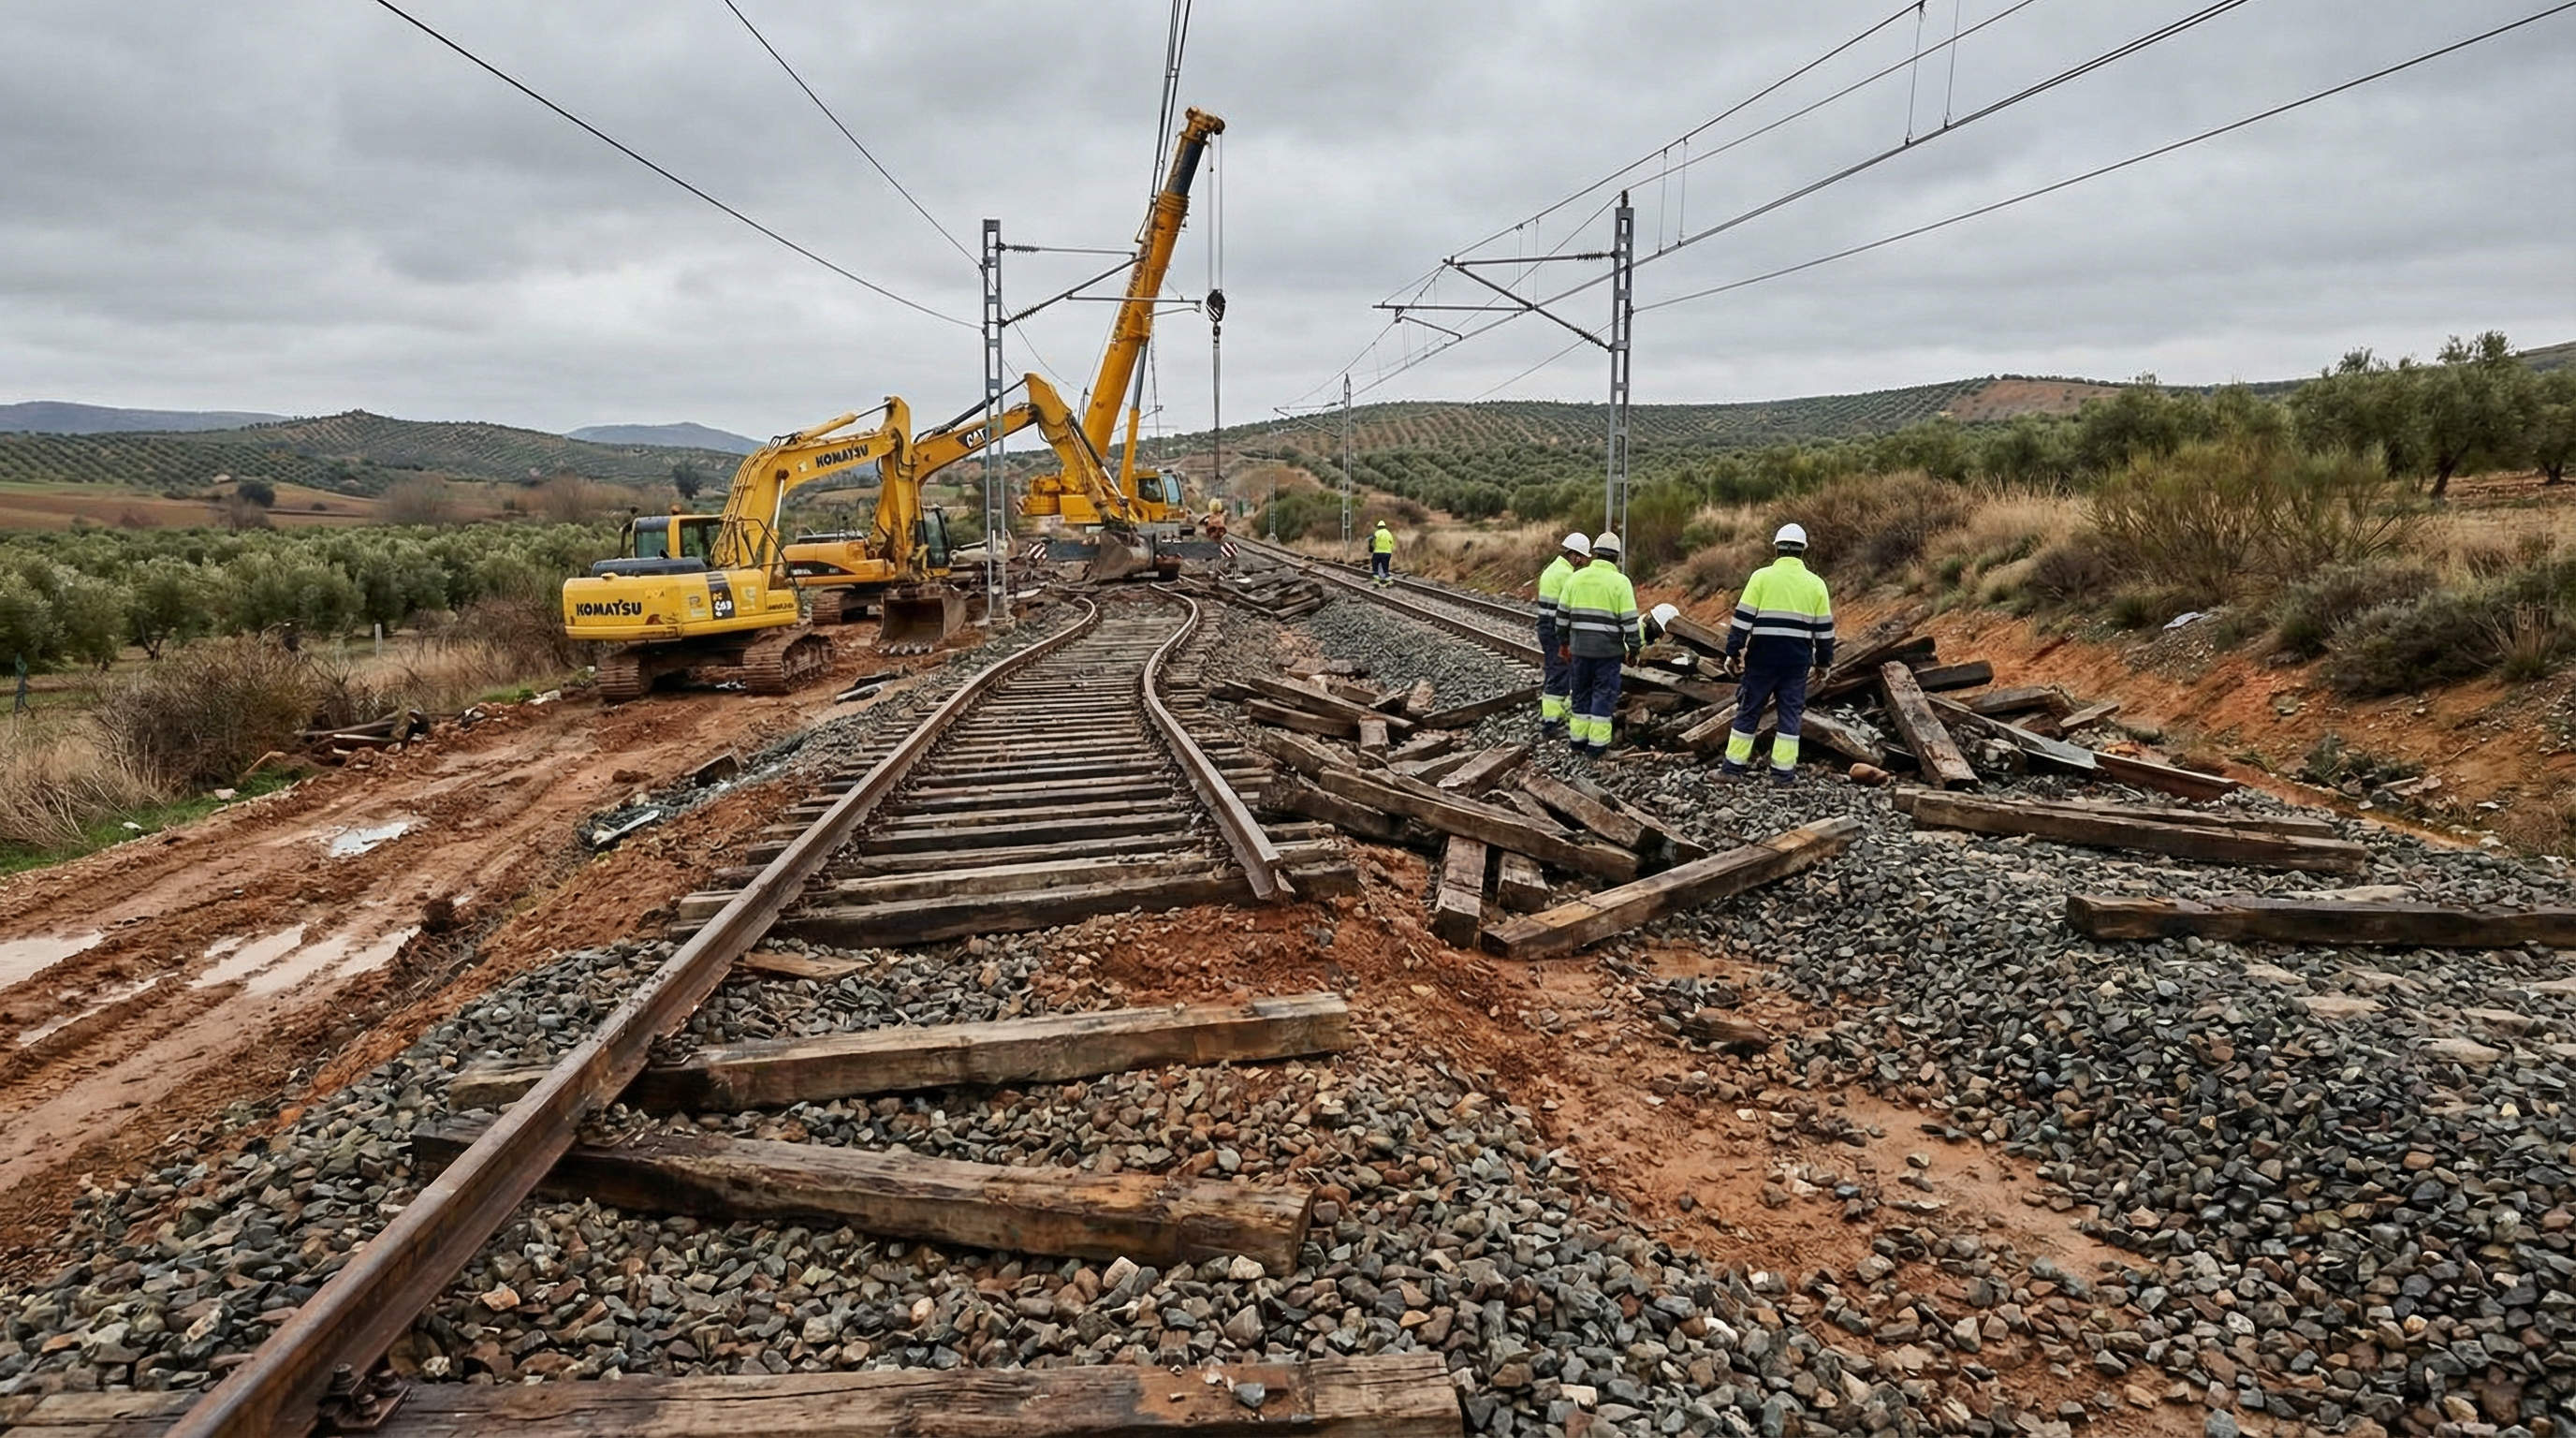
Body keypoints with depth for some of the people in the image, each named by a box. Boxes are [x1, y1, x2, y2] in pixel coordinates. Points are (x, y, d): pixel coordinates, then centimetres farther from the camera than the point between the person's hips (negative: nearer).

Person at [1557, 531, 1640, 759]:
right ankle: (1597, 745, 4)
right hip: (1608, 649, -4)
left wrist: (1564, 642, 20)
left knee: (1582, 691, 16)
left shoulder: (1576, 577, 5)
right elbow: (1630, 620, -11)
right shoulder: (1620, 582, -9)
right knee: (1604, 693, 4)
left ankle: (1578, 739, 21)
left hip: (1580, 646, 4)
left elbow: (1563, 613, 10)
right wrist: (1634, 648, -1)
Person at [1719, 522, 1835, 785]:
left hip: (1763, 655, -1)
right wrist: (1823, 661, 18)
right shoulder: (1815, 584, 5)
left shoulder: (1761, 576, -3)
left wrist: (1733, 651, 0)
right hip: (1798, 658, 2)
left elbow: (1743, 617, -6)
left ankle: (1734, 765, 11)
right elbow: (1824, 628, 8)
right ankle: (1783, 770, 7)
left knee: (1749, 709, 7)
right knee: (1790, 712, 8)